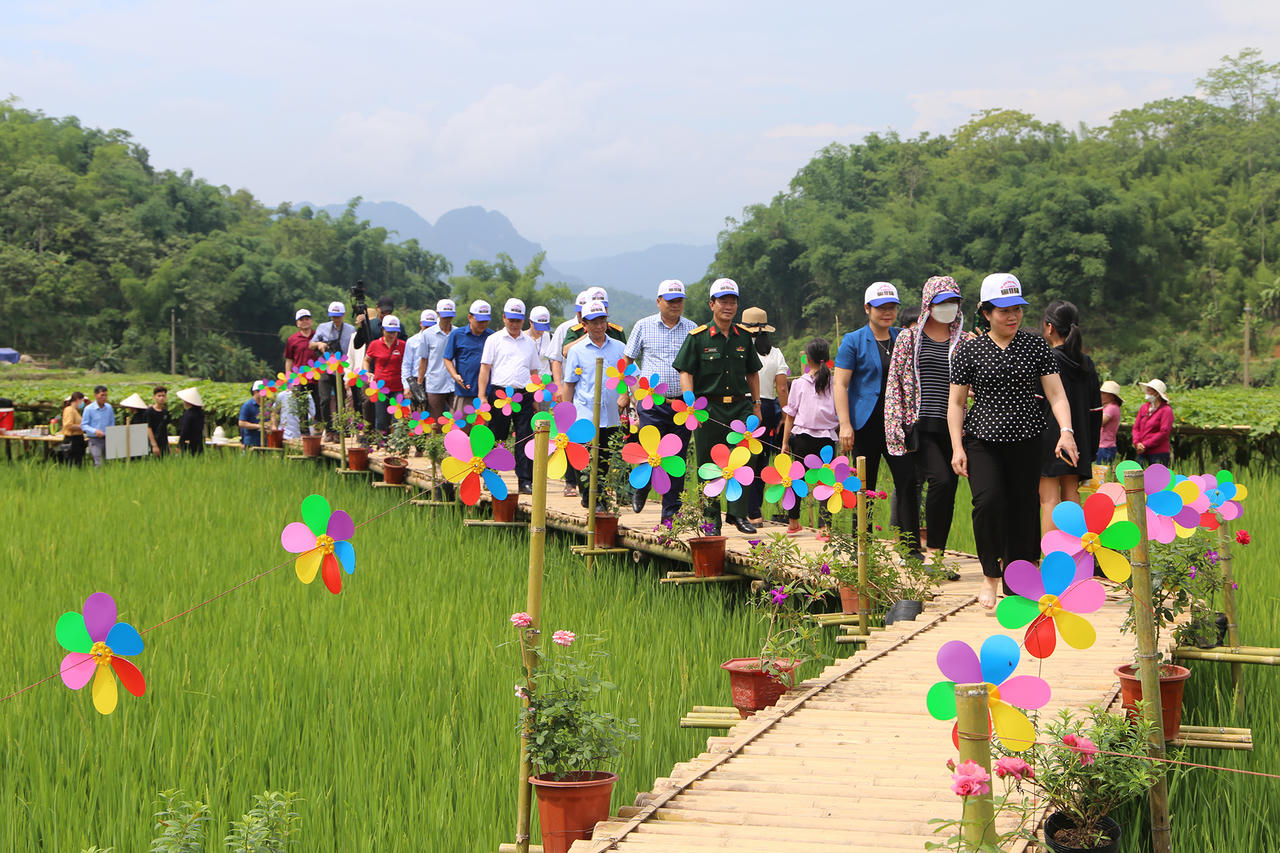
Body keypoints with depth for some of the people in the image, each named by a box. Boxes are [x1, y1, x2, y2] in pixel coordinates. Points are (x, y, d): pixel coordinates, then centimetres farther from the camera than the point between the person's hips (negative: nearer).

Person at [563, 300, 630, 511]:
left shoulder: (618, 348, 10)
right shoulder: (577, 351, 6)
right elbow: (569, 385, 9)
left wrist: (625, 395, -4)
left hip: (612, 416, 2)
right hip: (585, 415, -2)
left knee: (605, 460, 4)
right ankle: (589, 498, 2)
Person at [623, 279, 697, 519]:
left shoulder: (691, 329, 9)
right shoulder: (644, 326, 4)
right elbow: (627, 360, 9)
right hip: (652, 404, -2)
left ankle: (672, 510, 12)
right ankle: (641, 486, 23)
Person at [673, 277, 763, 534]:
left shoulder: (743, 337, 11)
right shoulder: (698, 337, 0)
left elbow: (752, 373, 21)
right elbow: (685, 372, -2)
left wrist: (756, 404, 16)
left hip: (740, 407, 2)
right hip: (709, 409, -2)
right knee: (709, 465, 2)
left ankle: (738, 513, -3)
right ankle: (711, 516, 12)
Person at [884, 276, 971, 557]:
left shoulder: (965, 341, 13)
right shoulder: (909, 337, 6)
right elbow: (894, 384, 3)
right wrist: (897, 428, -4)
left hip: (953, 427, 4)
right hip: (921, 425, -4)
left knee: (949, 488, 1)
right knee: (941, 479, -20)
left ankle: (936, 555, 9)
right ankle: (932, 549, -11)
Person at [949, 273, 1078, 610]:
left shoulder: (1036, 346, 5)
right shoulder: (969, 350, 2)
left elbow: (1056, 394, 1)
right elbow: (956, 402, 6)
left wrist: (1066, 432, -15)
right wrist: (957, 447, -4)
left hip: (1027, 441, 2)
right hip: (982, 440, -1)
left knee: (1024, 509, -1)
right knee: (988, 500, -21)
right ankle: (990, 576, -4)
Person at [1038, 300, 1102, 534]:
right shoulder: (1087, 364, 9)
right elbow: (1096, 411, 13)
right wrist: (1091, 451, 19)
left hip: (1049, 438, -6)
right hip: (1078, 442, 6)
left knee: (1049, 499, -6)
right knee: (1071, 497, 10)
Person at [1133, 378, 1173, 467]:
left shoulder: (1166, 410, -5)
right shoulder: (1143, 408, 15)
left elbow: (1164, 432, -12)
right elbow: (1136, 427, 14)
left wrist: (1145, 445, -13)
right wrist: (1137, 443, -5)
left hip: (1158, 453, -6)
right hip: (1142, 453, 6)